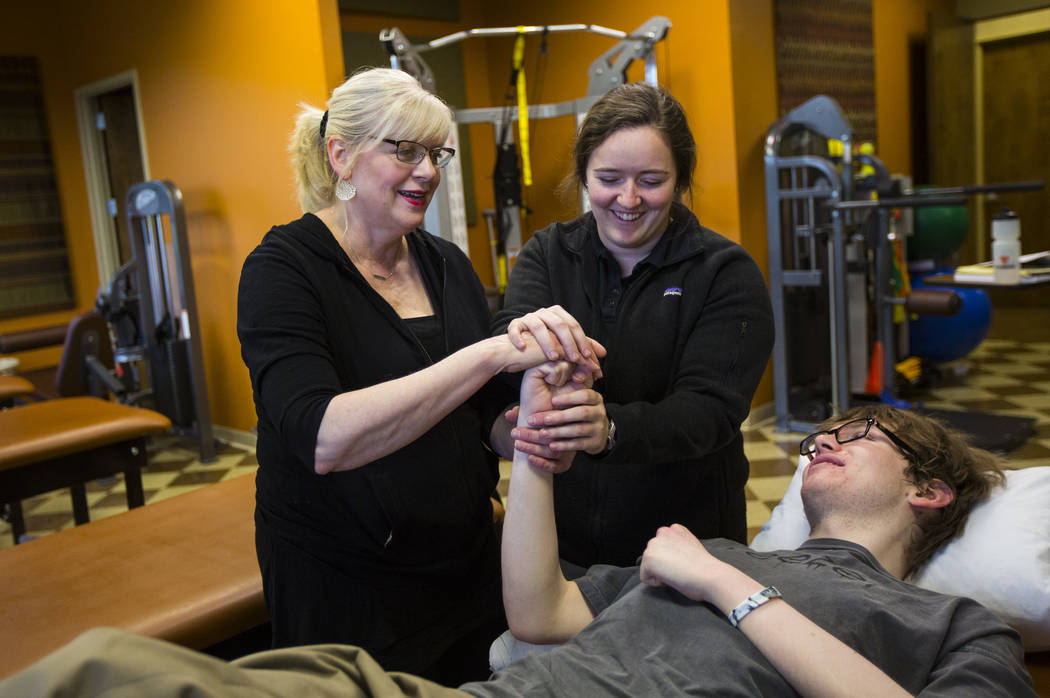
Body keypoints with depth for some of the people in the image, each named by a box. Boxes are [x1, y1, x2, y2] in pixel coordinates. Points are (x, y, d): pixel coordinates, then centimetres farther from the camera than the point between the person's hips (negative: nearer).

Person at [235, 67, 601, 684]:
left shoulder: (448, 264, 2)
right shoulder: (284, 269, -14)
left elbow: (486, 414, 4)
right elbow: (323, 439, -30)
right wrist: (494, 351, -34)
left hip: (466, 566, 5)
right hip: (344, 593, -5)